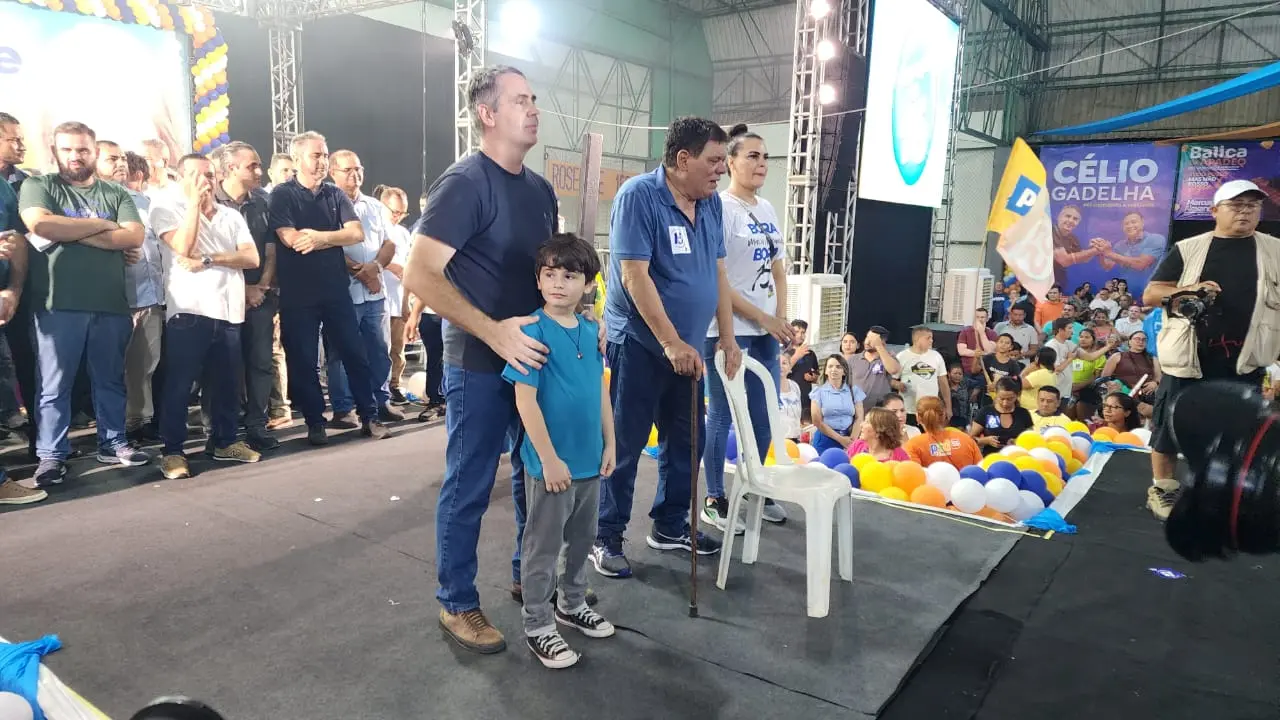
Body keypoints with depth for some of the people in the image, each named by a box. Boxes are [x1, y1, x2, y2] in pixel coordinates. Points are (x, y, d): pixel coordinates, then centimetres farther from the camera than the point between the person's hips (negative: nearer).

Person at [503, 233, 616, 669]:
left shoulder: (591, 331, 4)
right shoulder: (532, 332, -16)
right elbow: (525, 399, -18)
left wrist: (609, 443, 11)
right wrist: (549, 458, -18)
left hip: (589, 460, 7)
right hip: (551, 463, -7)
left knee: (582, 540, 21)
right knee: (542, 547, 7)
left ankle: (572, 605, 40)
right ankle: (538, 627, 22)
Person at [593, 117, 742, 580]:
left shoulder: (712, 204, 6)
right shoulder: (638, 195, -16)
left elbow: (718, 272, 11)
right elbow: (634, 275, -22)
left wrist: (727, 336, 5)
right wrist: (671, 342, -24)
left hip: (687, 347, 7)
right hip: (638, 343, -7)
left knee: (686, 442, 14)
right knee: (625, 445, 0)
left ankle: (670, 527, 29)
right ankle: (606, 538, 14)